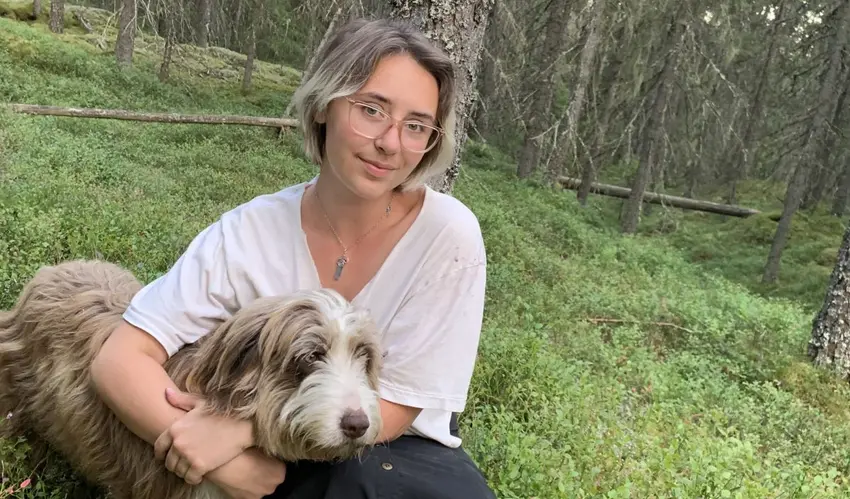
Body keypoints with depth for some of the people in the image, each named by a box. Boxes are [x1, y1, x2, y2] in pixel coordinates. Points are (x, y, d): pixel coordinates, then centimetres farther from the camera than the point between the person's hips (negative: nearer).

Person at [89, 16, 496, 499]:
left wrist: (242, 425, -26)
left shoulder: (449, 234, -19)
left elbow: (390, 410, -16)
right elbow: (120, 362, -13)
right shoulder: (249, 232, -14)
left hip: (403, 460, 1)